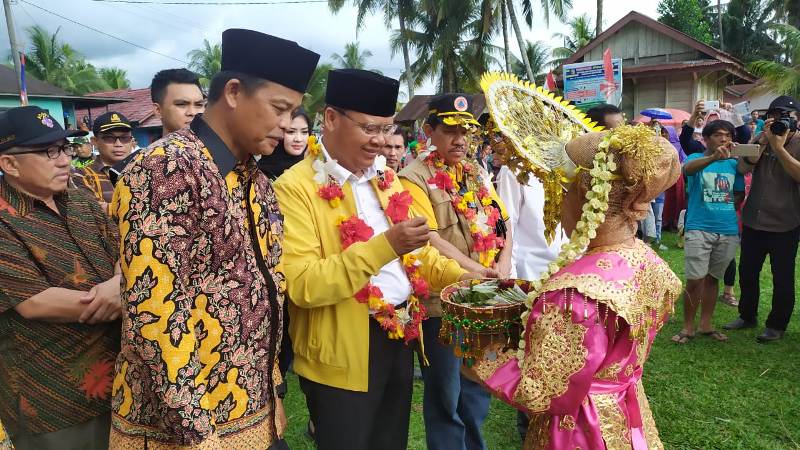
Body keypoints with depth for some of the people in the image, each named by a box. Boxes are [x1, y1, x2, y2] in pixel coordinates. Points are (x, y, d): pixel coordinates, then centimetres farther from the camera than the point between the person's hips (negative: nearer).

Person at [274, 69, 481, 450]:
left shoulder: (386, 180, 9)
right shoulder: (295, 187, -15)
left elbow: (416, 255, 14)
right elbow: (302, 285, -23)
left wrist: (464, 278, -3)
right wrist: (384, 245, -30)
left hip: (400, 340, 7)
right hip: (342, 355, -6)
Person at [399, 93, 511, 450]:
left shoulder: (478, 174, 11)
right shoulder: (415, 178, -11)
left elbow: (503, 222, 10)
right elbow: (430, 240, -20)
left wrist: (503, 265, -7)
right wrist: (480, 272, -21)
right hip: (442, 299, -6)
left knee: (478, 386, 21)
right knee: (445, 394, 8)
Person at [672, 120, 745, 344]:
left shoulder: (734, 164, 10)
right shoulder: (696, 158, -2)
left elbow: (740, 194, 24)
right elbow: (687, 168, -28)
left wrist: (733, 201, 5)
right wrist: (714, 157, -44)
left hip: (728, 230, 4)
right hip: (699, 229, -4)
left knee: (713, 279, 13)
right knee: (695, 281, -6)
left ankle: (706, 325, 24)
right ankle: (688, 327, 7)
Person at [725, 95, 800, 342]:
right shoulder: (762, 140, 5)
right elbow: (743, 167, -9)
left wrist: (778, 147, -23)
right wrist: (763, 141, -18)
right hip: (754, 220, 4)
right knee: (747, 272, 13)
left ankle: (777, 325, 20)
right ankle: (747, 315, 31)